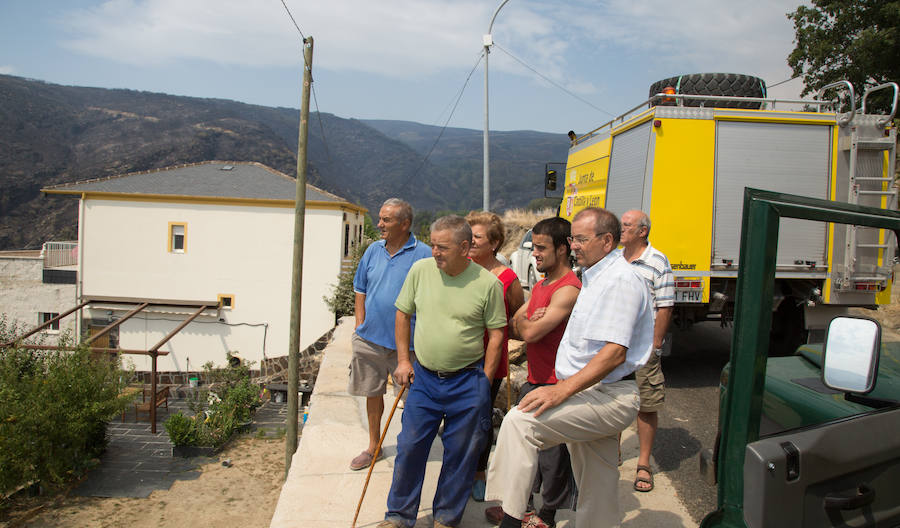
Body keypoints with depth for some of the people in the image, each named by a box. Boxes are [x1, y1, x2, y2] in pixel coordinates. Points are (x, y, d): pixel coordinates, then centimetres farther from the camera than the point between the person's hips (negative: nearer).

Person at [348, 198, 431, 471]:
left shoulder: (423, 254, -9)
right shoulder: (373, 250, 6)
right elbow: (360, 291, 14)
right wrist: (360, 328, 6)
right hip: (370, 338, 5)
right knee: (372, 393, 16)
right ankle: (373, 446, 34)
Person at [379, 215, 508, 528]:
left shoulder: (488, 284, -9)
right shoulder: (420, 270, -2)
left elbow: (496, 334, -3)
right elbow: (403, 315, 9)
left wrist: (484, 381, -5)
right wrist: (403, 360, 4)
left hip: (468, 383, -2)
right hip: (423, 377, 2)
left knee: (460, 455, 9)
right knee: (409, 447, 7)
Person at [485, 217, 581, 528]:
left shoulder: (568, 290, -20)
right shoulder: (541, 285, 12)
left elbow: (530, 333, -25)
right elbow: (513, 327, 10)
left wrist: (524, 321, -3)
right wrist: (529, 322, -12)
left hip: (555, 384, -9)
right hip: (534, 380, 9)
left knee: (552, 452, 6)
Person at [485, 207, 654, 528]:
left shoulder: (619, 279, -16)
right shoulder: (596, 277, 17)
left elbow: (615, 353, -26)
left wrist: (563, 390, -30)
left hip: (608, 397, -10)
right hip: (596, 395, 10)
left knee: (520, 421, -24)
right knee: (597, 493, 17)